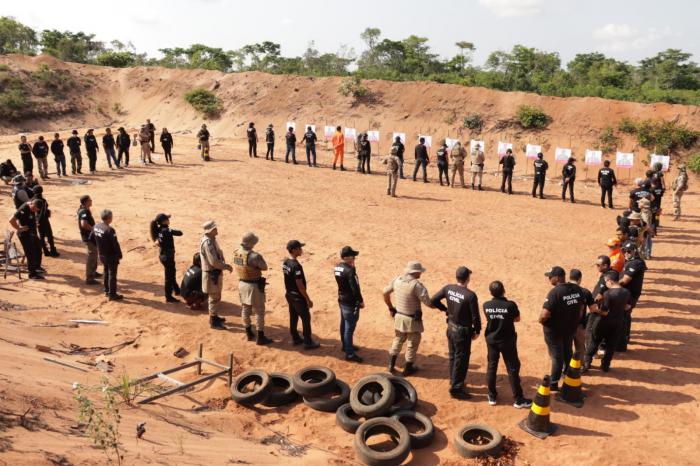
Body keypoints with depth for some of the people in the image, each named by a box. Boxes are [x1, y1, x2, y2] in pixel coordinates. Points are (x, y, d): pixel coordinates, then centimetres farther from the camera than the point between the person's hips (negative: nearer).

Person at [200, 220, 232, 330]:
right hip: (211, 274, -10)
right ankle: (213, 322, 13)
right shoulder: (207, 243, -25)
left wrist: (225, 264, 7)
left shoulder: (212, 239, 6)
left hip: (215, 272, 10)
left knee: (216, 296, 21)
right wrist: (227, 267, -17)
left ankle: (214, 317, 36)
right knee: (214, 298, 1)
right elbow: (214, 261, -28)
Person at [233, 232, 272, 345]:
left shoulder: (236, 253, -3)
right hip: (254, 286, -8)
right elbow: (264, 267, -14)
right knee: (259, 311, 4)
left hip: (242, 283, 8)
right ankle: (260, 337, 9)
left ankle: (249, 334, 30)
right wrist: (260, 257, 0)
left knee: (245, 309, 17)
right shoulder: (253, 256, -26)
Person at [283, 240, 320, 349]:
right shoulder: (296, 265, -27)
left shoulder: (285, 262, 1)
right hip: (298, 296, -9)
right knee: (306, 319, 4)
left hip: (289, 294, 9)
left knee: (293, 317, 19)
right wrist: (308, 299, -17)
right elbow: (300, 285, -24)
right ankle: (308, 342, 12)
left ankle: (295, 338, 31)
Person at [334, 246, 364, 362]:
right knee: (349, 328, -1)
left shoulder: (337, 267, 2)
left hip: (341, 300, 9)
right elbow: (355, 288, -25)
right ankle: (349, 354, 7)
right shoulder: (349, 270, -26)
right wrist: (361, 301, -12)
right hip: (350, 303, -9)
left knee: (344, 324, 22)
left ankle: (346, 345, 39)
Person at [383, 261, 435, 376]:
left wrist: (390, 308, 18)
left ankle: (391, 365, 29)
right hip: (412, 319, -6)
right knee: (412, 343, 14)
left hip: (399, 317, 6)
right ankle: (408, 368, 27)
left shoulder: (397, 280, -5)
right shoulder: (416, 285, -25)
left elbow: (385, 293, 6)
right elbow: (429, 303, -25)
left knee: (398, 340, 24)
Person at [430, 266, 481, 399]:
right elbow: (475, 316, -18)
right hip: (463, 331, -6)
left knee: (453, 357, 21)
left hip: (451, 328, 7)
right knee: (461, 360, 6)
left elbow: (433, 301, -1)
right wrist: (477, 331, -1)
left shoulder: (448, 288, -8)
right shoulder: (470, 295, -25)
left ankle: (455, 382, 37)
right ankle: (456, 388, 14)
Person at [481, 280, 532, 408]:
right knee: (512, 369, 7)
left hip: (491, 339, 3)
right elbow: (517, 319, -3)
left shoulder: (486, 305, -10)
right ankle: (518, 399, 15)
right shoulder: (510, 305, -20)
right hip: (507, 340, -3)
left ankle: (492, 397, 22)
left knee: (491, 367, 14)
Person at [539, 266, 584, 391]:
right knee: (567, 353, 25)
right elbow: (581, 308, 7)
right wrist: (575, 321, 18)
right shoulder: (577, 288, -5)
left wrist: (541, 321, -9)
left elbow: (544, 315, -31)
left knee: (557, 357, 8)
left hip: (554, 329, -6)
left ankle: (553, 384, 22)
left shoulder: (555, 292, -28)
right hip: (571, 328, 6)